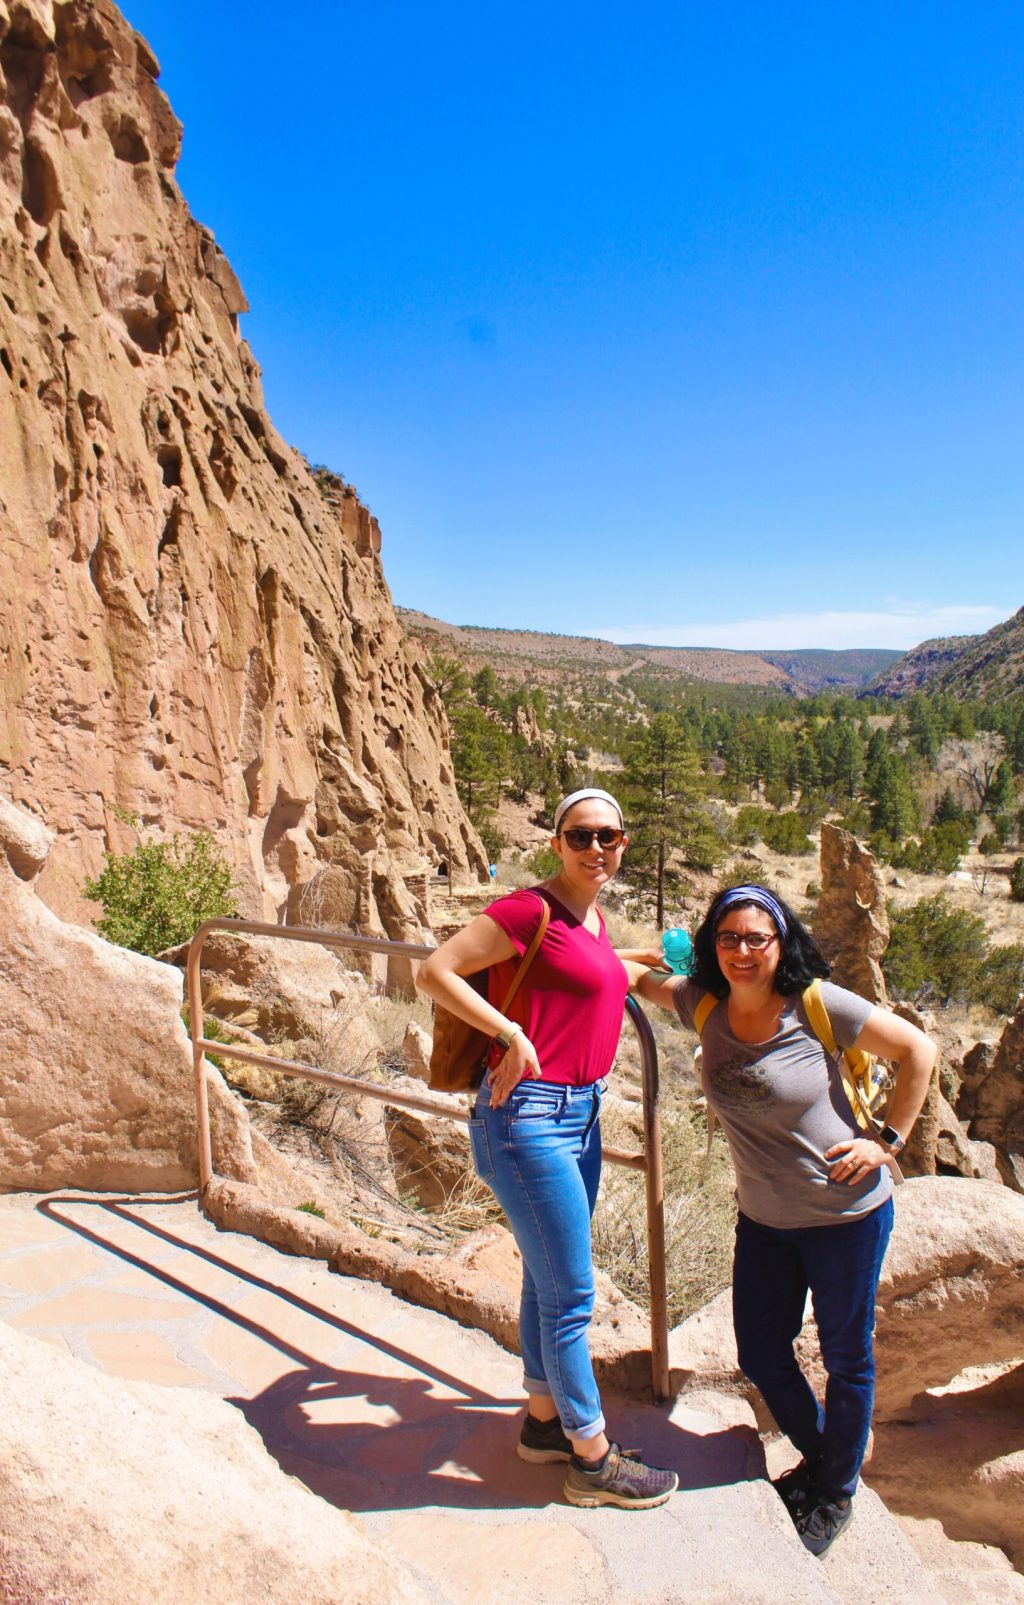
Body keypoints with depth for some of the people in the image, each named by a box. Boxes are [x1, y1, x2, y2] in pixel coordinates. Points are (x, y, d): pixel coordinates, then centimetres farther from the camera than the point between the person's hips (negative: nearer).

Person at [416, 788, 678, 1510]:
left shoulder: (593, 916, 10)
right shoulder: (531, 909, -16)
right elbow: (434, 971, -16)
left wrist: (629, 966, 24)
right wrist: (511, 1033, -20)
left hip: (580, 1113, 9)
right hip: (529, 1116, -9)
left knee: (549, 1283, 22)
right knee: (571, 1295, 3)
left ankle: (545, 1421, 39)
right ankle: (594, 1461, 21)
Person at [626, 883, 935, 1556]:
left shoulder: (820, 1004, -21)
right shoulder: (704, 1005, -8)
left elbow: (918, 1049, -10)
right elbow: (644, 977, 11)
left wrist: (888, 1140, -12)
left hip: (845, 1212, -4)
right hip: (763, 1218, 5)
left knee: (847, 1357, 14)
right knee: (761, 1357, 16)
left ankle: (836, 1494, 40)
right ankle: (817, 1456, 46)